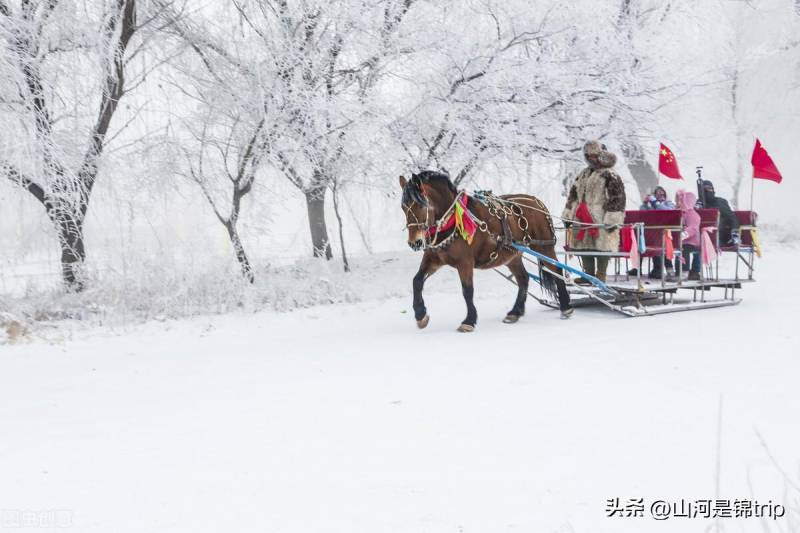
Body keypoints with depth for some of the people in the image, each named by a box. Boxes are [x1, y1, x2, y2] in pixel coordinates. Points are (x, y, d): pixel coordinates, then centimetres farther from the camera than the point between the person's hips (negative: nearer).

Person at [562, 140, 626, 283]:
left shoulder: (610, 176, -6)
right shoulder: (583, 174, 18)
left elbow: (617, 198, -12)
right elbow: (573, 195, 21)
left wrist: (612, 220, -17)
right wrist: (568, 216, 17)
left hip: (600, 219, -7)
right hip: (582, 220, 7)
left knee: (601, 245, -5)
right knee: (584, 245, 10)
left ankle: (600, 274, 4)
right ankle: (589, 273, 21)